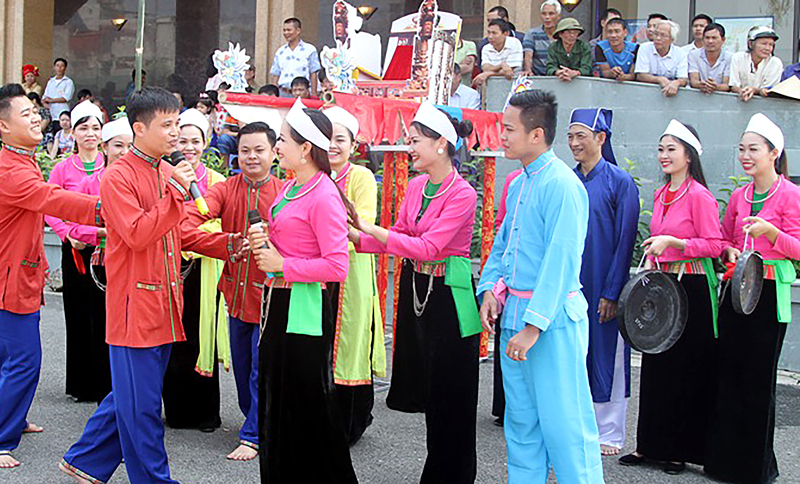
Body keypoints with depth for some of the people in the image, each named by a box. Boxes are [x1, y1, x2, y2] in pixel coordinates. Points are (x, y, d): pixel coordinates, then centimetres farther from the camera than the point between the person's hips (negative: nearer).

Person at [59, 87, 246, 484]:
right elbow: (137, 235, -23)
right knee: (140, 404, 1)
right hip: (135, 305, -8)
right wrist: (177, 191, -24)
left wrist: (226, 245, 5)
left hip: (163, 303, 8)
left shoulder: (168, 172, 13)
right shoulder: (118, 177, -12)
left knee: (133, 394, 17)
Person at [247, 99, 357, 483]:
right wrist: (262, 243, 4)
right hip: (277, 304, 9)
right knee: (274, 400, 15)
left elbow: (337, 266, -22)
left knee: (309, 407, 0)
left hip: (304, 308, -9)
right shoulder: (289, 189, 11)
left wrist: (282, 264, -17)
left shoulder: (324, 196, -16)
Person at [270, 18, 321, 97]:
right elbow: (275, 75, 17)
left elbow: (313, 74, 0)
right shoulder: (280, 52, 16)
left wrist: (313, 95, -6)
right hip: (283, 93, 3)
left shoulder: (309, 50, 3)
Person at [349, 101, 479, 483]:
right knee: (425, 384, 15)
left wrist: (370, 228, -22)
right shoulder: (416, 186, 8)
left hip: (448, 294, -8)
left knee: (450, 394, 1)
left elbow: (428, 246, -23)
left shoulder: (462, 193, -16)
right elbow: (398, 238, 12)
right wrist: (356, 236, -3)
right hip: (416, 289, 8)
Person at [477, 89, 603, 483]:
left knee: (562, 422, -3)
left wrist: (534, 325, -22)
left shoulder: (561, 185, -15)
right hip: (515, 316, 9)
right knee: (521, 419, 15)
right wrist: (490, 288, 4)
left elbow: (561, 261, -21)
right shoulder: (518, 184, 13)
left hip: (553, 318, -9)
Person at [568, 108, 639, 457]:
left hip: (603, 287, -5)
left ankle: (609, 434, 13)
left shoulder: (620, 182, -6)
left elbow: (625, 241, -9)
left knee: (607, 354, 2)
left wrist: (612, 292, -14)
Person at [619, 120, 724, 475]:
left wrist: (673, 241, -21)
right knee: (655, 365, 9)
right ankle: (651, 444, 18)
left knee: (686, 369, 0)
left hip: (692, 289, -7)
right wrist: (650, 262, 14)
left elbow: (714, 245, -14)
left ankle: (681, 450, 9)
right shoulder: (660, 195, 13)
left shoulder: (699, 196, -10)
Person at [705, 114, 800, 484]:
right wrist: (730, 252, 0)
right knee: (729, 373, 4)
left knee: (759, 376, -2)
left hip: (769, 292, -5)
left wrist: (770, 232, -24)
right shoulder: (739, 196, 13)